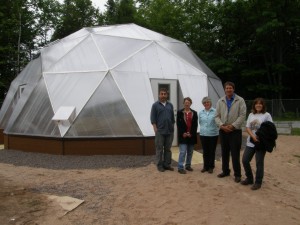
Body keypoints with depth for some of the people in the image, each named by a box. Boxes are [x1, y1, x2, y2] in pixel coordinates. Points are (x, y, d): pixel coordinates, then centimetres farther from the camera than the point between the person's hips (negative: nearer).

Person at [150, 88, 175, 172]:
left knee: (168, 149, 10)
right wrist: (155, 129, -10)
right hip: (160, 131, -4)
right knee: (159, 149, 2)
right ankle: (160, 165, 10)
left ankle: (167, 164, 19)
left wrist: (172, 127, 9)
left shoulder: (170, 105, 11)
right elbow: (152, 118, -3)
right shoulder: (155, 105, 0)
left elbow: (173, 117, 15)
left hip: (169, 131, 4)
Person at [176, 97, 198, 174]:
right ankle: (180, 167, -5)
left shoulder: (194, 113, 7)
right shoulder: (180, 112, 1)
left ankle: (188, 165, 24)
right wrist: (183, 133, -13)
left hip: (191, 135, 3)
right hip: (183, 135, -3)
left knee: (190, 152, 11)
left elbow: (195, 125, 3)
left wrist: (191, 133, -8)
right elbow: (178, 124, -4)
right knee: (182, 151, -9)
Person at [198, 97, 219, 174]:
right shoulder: (200, 112, 5)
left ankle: (211, 167, 20)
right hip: (203, 135, 3)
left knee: (212, 151, 8)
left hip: (213, 135, -3)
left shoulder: (215, 111, -8)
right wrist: (203, 128, 9)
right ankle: (205, 166, 22)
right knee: (205, 151, 11)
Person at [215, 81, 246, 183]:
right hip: (223, 131, 4)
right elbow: (217, 116, 4)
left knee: (235, 154, -1)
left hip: (235, 131, -4)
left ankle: (237, 174, 10)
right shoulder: (220, 101, 7)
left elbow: (242, 115, -9)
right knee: (224, 153, 13)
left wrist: (233, 125, -16)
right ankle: (225, 171, 27)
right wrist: (222, 125, -13)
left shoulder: (240, 100, -3)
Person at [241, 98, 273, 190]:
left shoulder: (267, 115, -4)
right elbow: (247, 128, 4)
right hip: (250, 142, 5)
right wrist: (253, 136, -14)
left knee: (259, 163, 1)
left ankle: (258, 182, 15)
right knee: (245, 160, 4)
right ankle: (249, 178, 23)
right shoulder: (251, 115, 10)